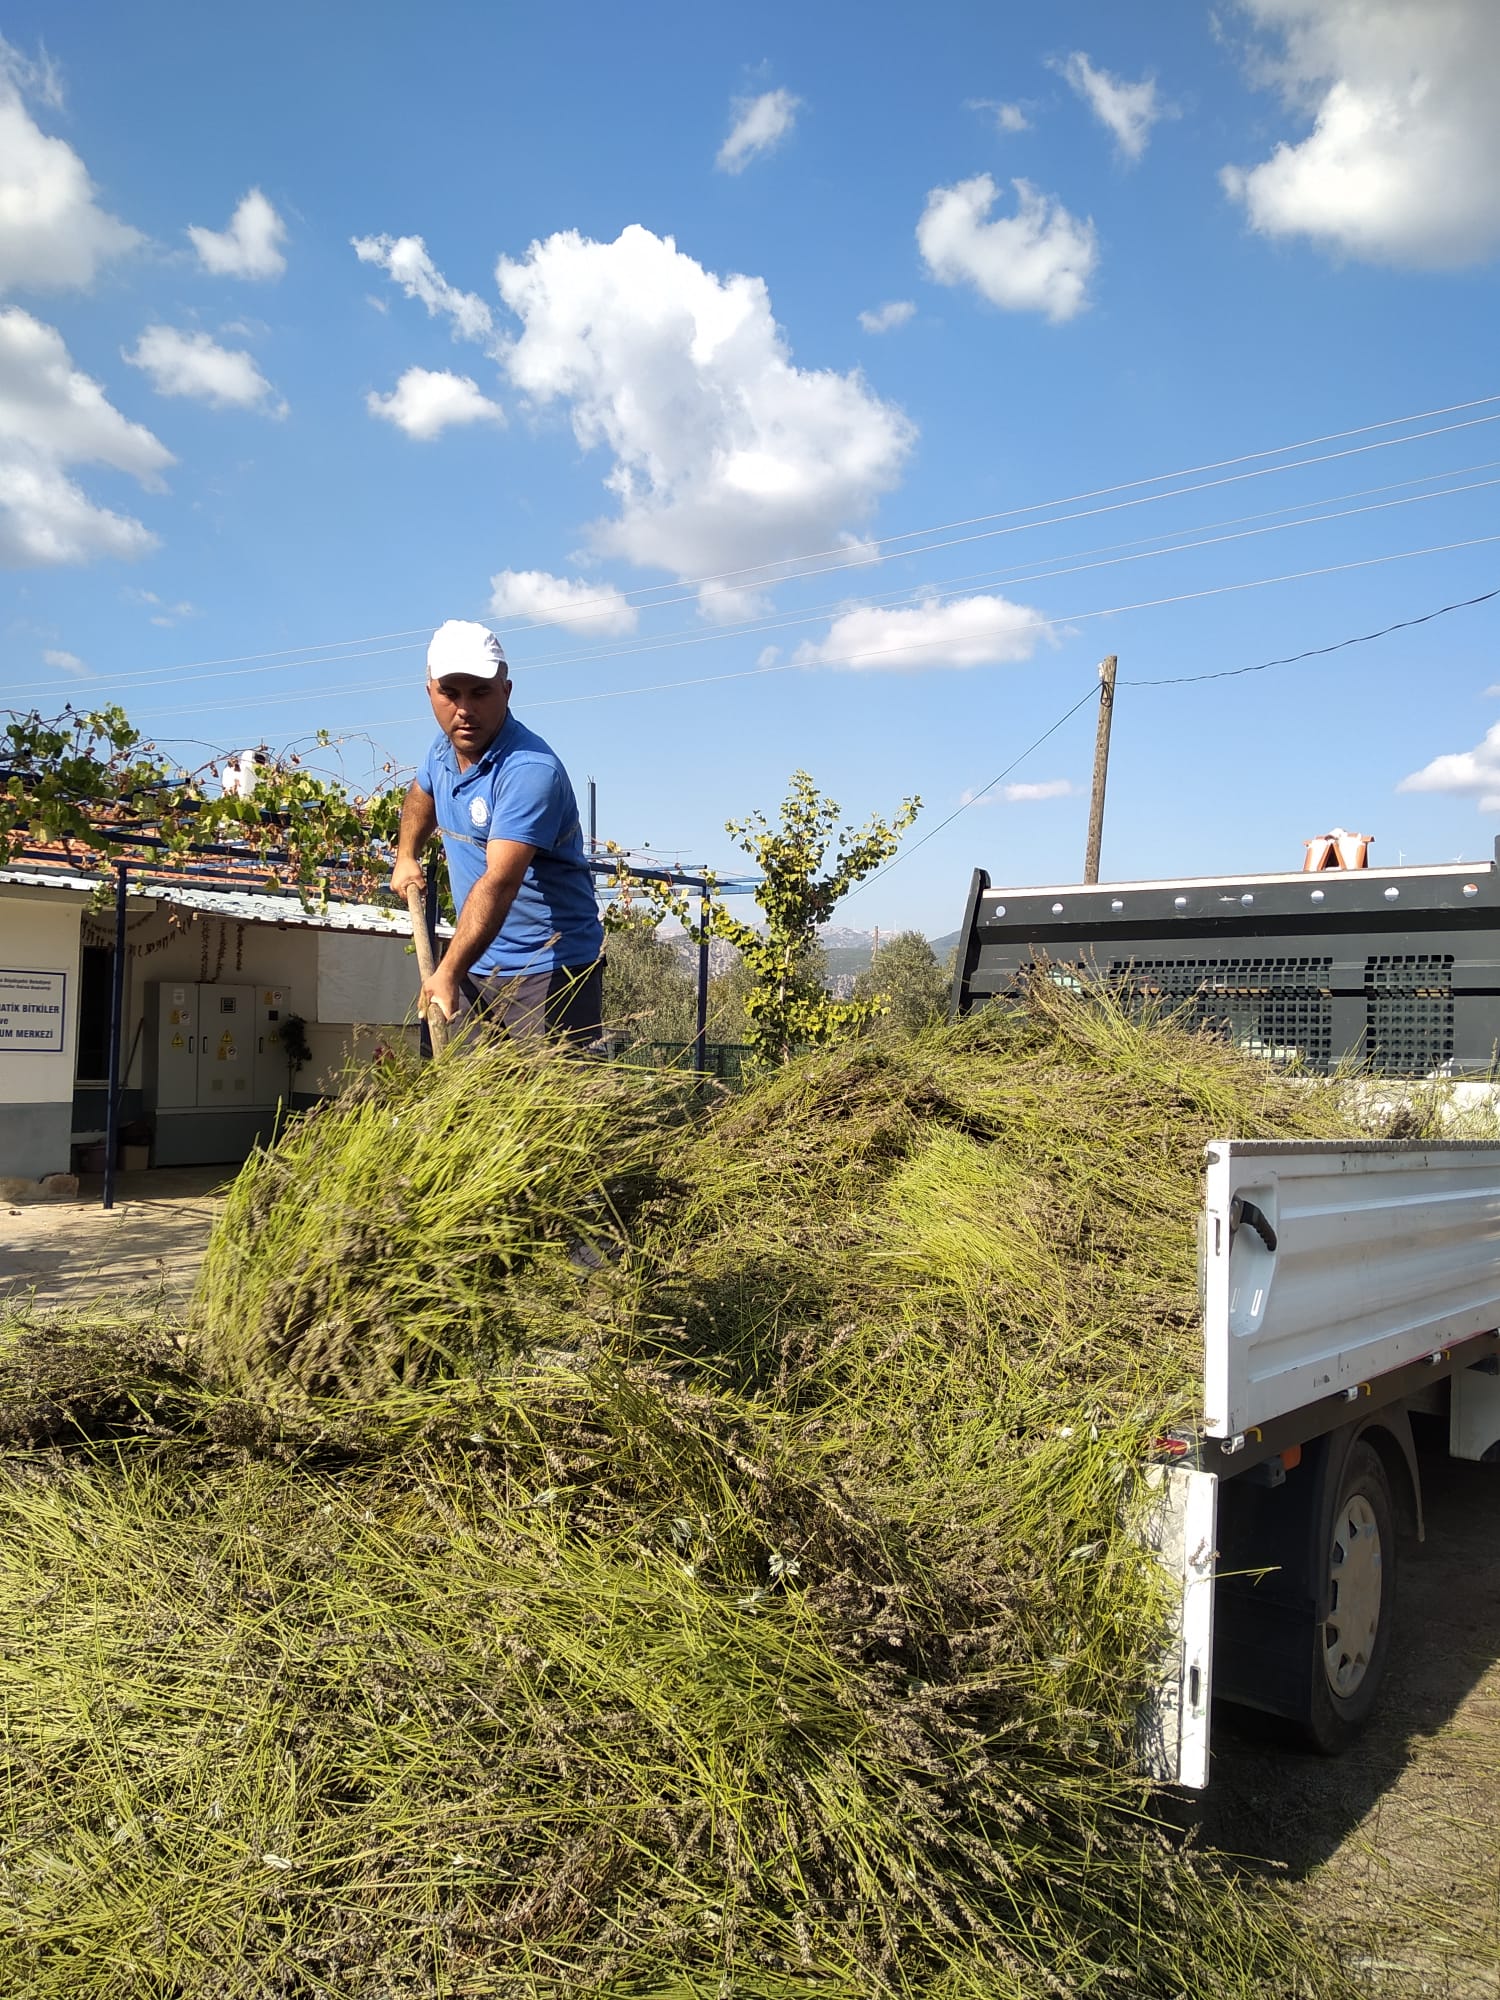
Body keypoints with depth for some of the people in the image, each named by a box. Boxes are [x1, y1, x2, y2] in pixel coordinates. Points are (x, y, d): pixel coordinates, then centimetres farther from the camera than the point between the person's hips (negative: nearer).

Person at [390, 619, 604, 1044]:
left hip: (550, 970, -8)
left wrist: (448, 973, -39)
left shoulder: (530, 770, -23)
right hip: (478, 966, 8)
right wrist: (406, 856, 20)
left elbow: (499, 882, -33)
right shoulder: (442, 754, 6)